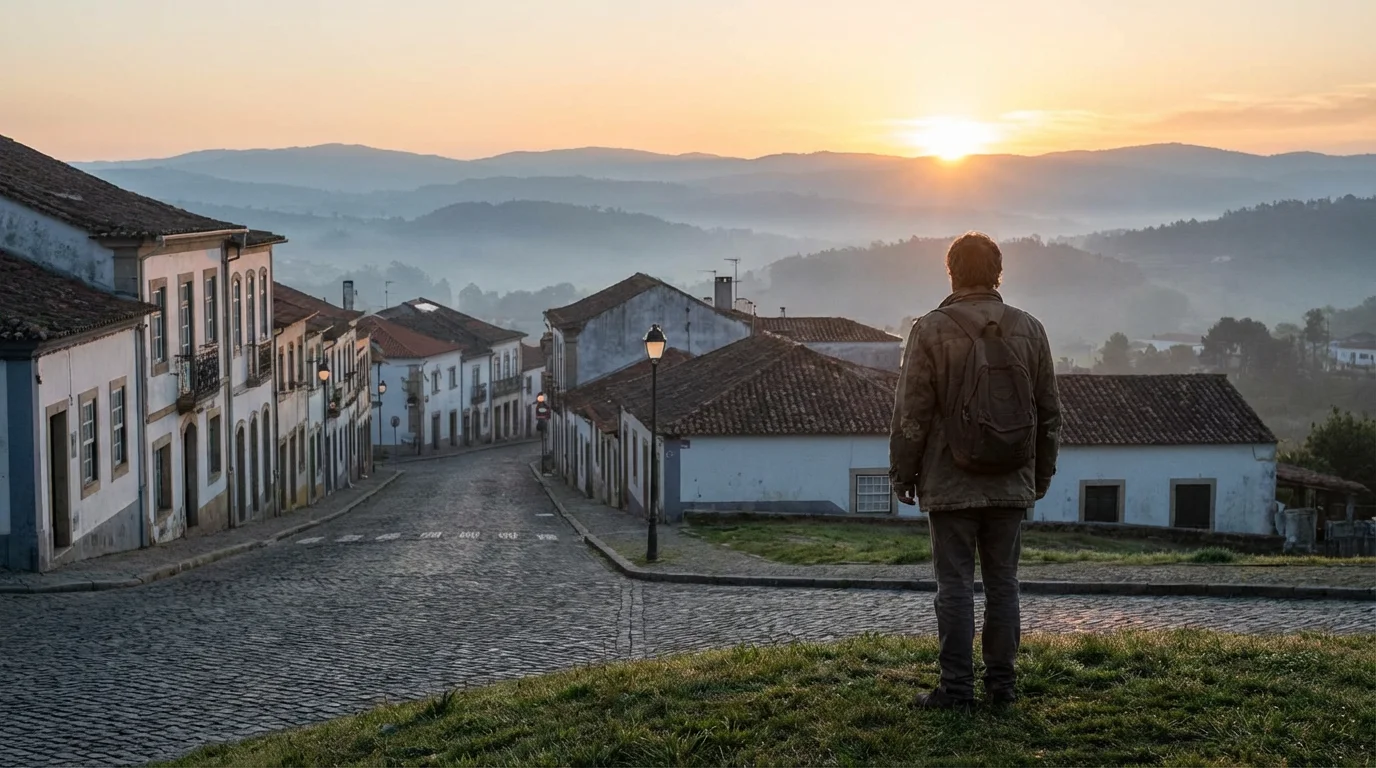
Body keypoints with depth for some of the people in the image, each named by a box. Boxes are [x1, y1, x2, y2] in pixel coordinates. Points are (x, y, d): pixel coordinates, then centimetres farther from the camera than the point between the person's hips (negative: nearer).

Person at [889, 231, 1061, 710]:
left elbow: (912, 414, -8)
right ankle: (1001, 683, 14)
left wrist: (902, 473, 3)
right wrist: (1042, 474, 19)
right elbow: (1049, 412, 10)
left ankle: (957, 687, 2)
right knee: (1003, 583, 10)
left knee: (955, 585, 0)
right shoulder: (1030, 330, 6)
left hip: (951, 486, -4)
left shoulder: (931, 330, -8)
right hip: (1012, 486, 4)